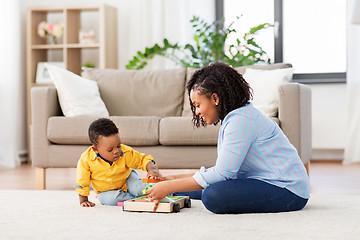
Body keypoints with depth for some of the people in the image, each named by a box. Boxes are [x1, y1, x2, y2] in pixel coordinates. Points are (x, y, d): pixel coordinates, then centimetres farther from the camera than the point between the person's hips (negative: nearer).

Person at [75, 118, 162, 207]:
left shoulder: (125, 153, -26)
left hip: (126, 180, 0)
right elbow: (82, 183, -15)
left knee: (139, 188, -29)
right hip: (105, 191, 0)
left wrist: (152, 169, -36)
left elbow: (143, 159, -16)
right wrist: (83, 200, -10)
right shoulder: (86, 160, -28)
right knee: (109, 199, -33)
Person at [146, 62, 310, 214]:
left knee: (213, 196, -27)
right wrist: (174, 179, 10)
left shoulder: (240, 120, -19)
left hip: (287, 190, -9)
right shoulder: (230, 118, 14)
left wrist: (169, 187, -18)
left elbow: (221, 174, -23)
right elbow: (221, 170, 15)